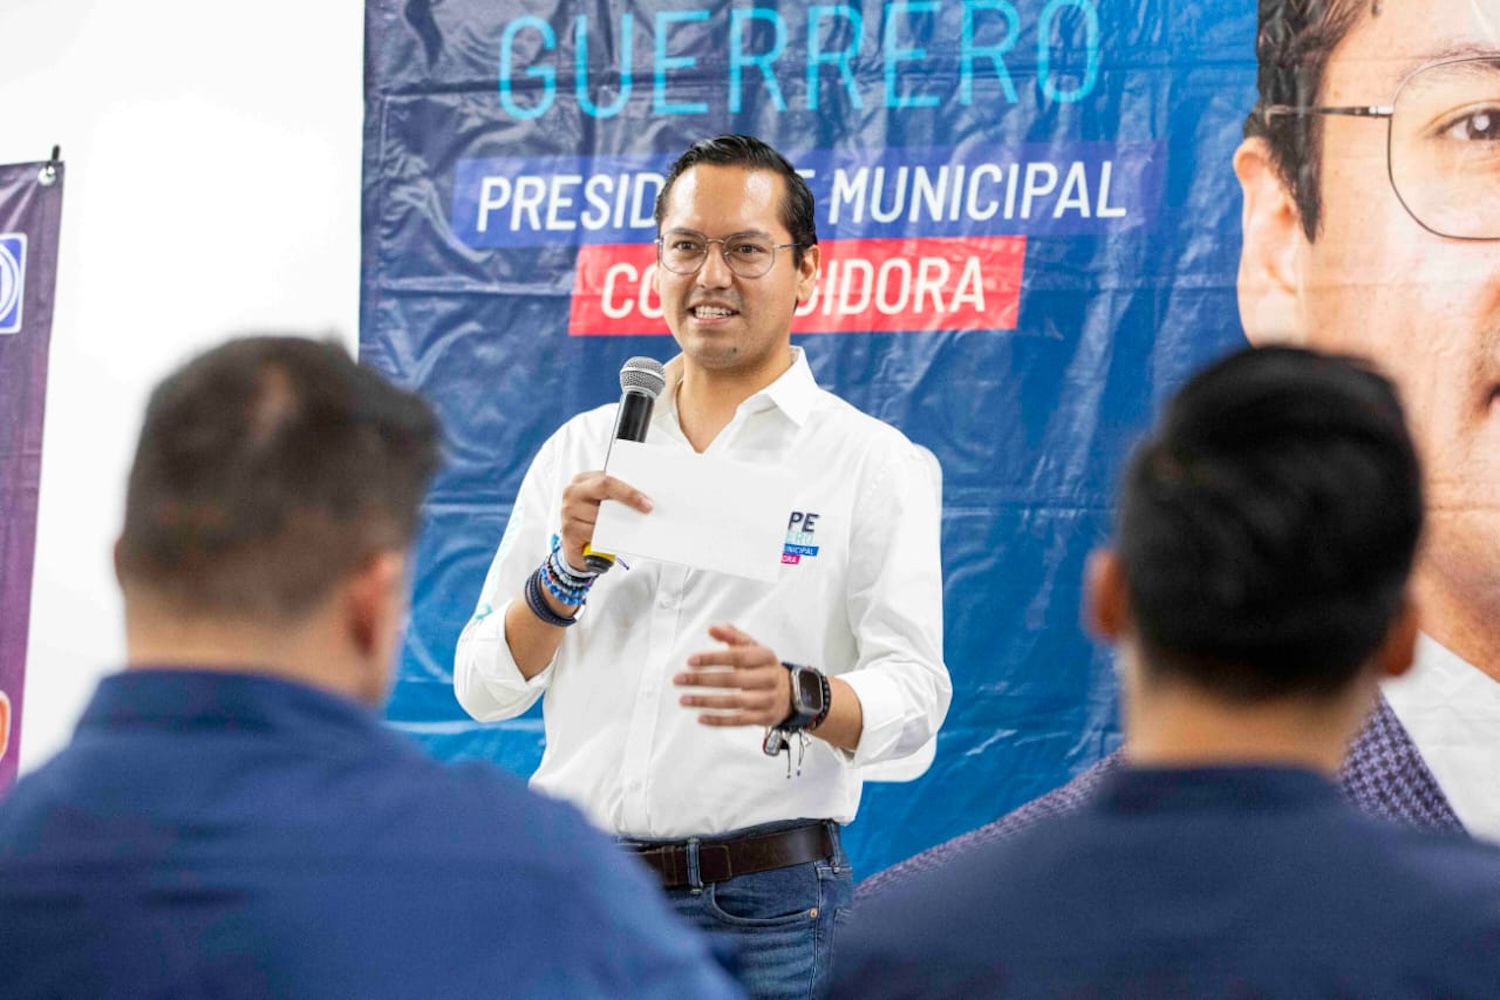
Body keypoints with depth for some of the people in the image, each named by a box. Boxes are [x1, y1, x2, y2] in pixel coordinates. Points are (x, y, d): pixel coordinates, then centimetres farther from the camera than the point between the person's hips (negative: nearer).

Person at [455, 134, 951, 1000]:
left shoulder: (876, 462, 1)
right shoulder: (580, 449, 11)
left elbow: (913, 696, -8)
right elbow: (484, 687, 8)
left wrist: (797, 698, -28)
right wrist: (566, 571, -10)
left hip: (763, 911, -3)